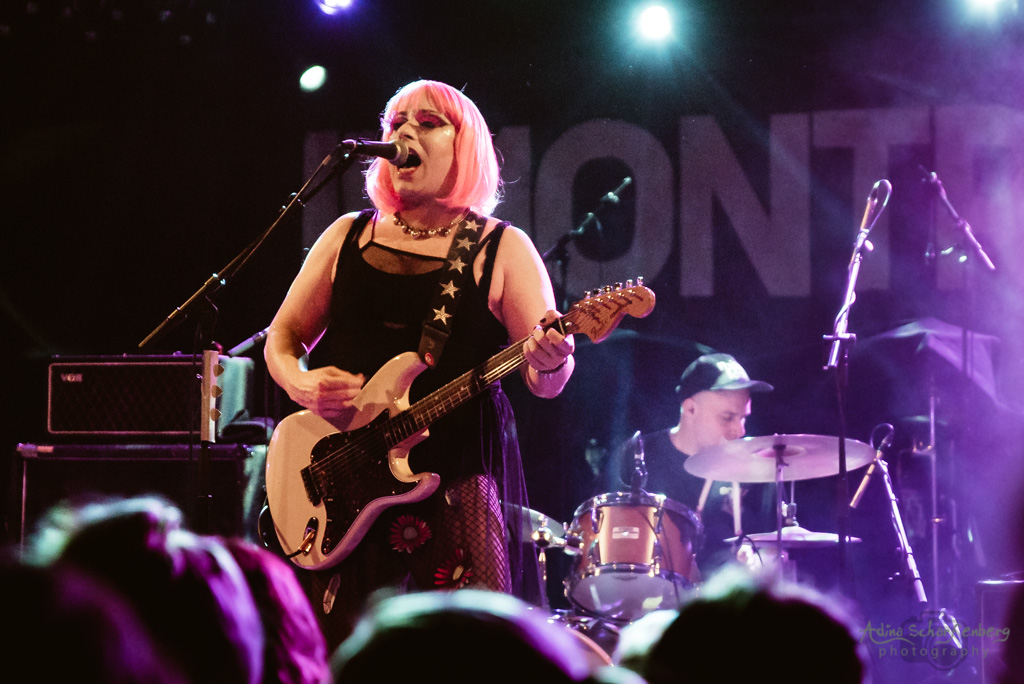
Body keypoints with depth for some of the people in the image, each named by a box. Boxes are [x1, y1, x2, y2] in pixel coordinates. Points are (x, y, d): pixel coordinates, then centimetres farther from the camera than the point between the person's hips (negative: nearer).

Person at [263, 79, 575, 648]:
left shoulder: (502, 249, 4)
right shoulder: (348, 236, 13)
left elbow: (545, 383, -2)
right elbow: (283, 336, 16)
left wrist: (551, 362, -26)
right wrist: (299, 382, -6)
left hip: (457, 481, -3)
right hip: (343, 481, 3)